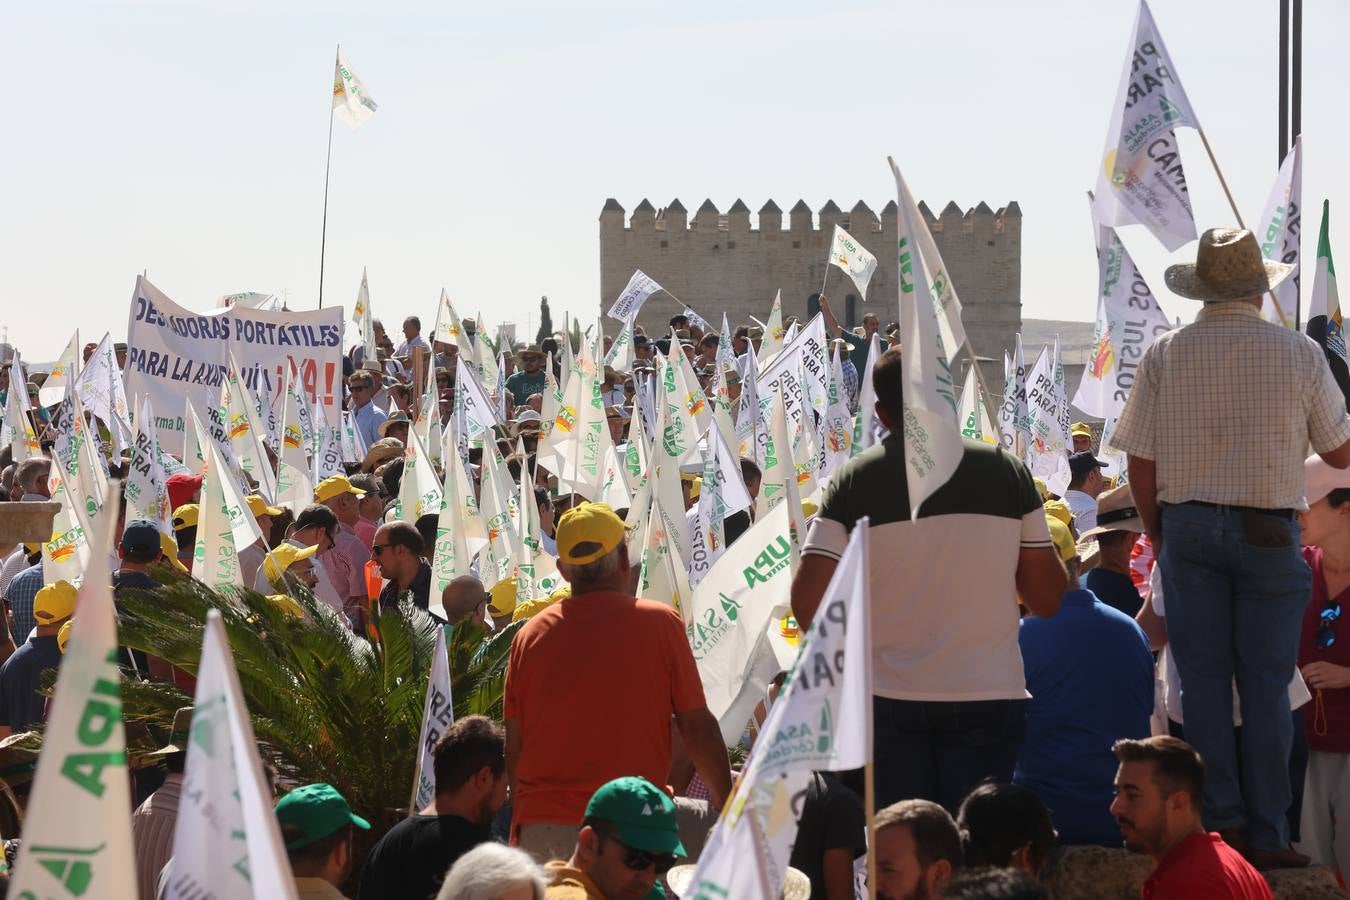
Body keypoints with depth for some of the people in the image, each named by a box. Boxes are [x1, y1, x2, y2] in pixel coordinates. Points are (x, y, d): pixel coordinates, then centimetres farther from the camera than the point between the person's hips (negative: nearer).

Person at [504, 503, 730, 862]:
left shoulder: (529, 634, 8)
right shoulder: (661, 623, 0)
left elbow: (514, 748, 10)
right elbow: (697, 726, 1)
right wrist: (726, 804, 12)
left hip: (540, 829, 3)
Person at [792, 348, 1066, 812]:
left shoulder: (852, 482, -2)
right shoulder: (1007, 471, -1)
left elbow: (808, 603, -7)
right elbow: (1046, 598, 1)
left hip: (891, 699, 0)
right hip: (987, 695, 0)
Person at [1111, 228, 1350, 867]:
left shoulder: (1164, 355, -2)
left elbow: (1140, 461, 0)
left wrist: (1157, 533, 13)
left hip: (1187, 527, 1)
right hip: (1269, 533, -1)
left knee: (1203, 678, 8)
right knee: (1266, 685, 4)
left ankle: (1220, 818, 7)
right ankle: (1267, 834, 5)